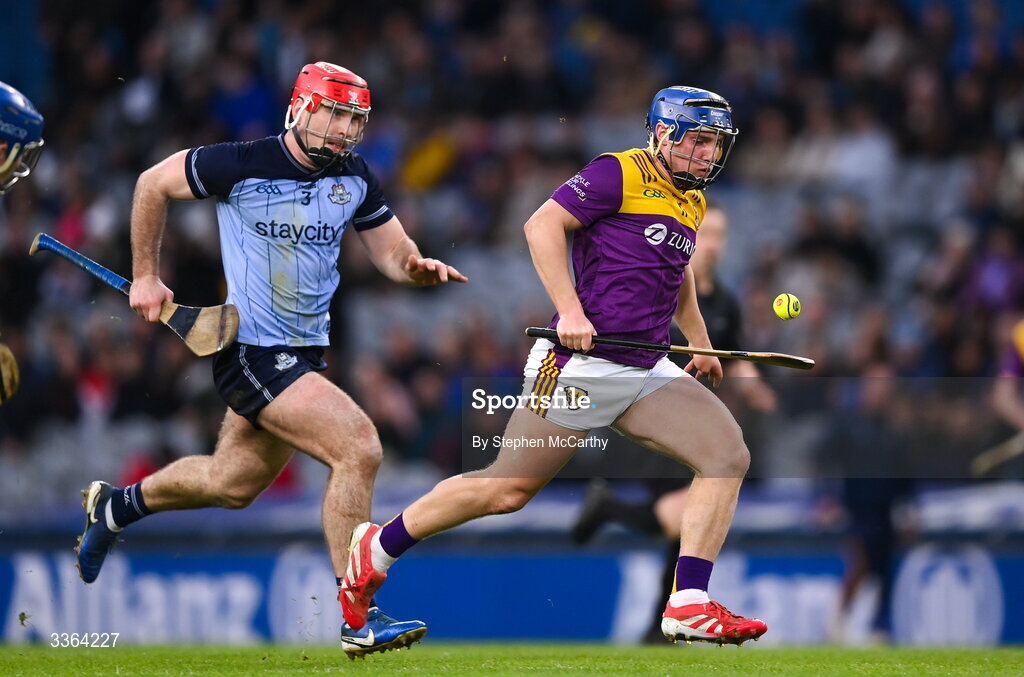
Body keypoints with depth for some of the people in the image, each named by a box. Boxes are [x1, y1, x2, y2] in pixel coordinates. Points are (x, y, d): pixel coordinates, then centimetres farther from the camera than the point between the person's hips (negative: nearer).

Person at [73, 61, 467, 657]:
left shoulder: (356, 178, 2)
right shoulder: (242, 165, -16)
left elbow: (392, 253, 8)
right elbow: (154, 184, -1)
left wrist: (418, 267, -15)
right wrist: (146, 275, 3)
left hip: (305, 352, 8)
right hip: (251, 353, -8)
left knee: (232, 485, 21)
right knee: (360, 447, -22)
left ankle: (117, 506, 48)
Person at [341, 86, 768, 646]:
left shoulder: (691, 202, 19)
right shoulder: (619, 174, -7)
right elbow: (542, 224, -16)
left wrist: (700, 341, 31)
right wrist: (569, 309, -25)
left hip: (646, 374, 8)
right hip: (580, 365, -8)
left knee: (729, 455, -12)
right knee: (509, 488, -2)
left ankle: (689, 605, -15)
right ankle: (378, 548, 18)